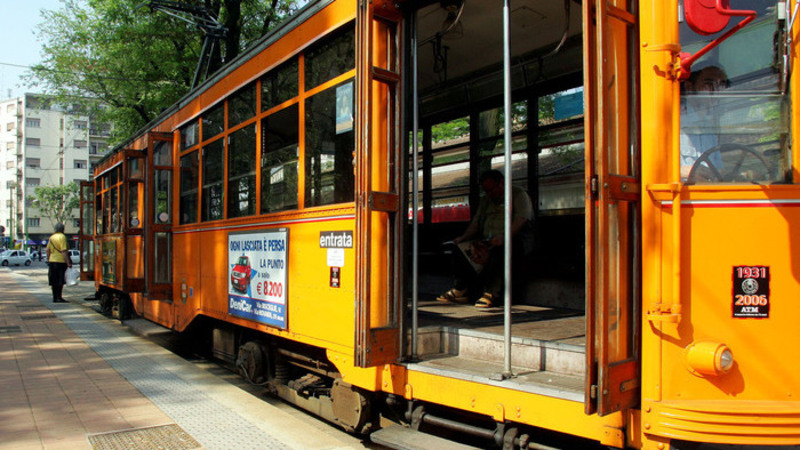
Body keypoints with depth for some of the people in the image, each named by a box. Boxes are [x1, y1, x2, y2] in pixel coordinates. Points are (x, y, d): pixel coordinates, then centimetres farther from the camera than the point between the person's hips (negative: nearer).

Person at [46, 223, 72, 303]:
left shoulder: (51, 237, 11)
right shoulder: (62, 237, -10)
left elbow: (48, 250, 13)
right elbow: (64, 251, -17)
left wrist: (48, 260, 22)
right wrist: (68, 262, -17)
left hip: (52, 261, 7)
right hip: (61, 261, -7)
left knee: (54, 281, 11)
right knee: (60, 281, -3)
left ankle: (55, 297, 16)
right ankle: (59, 297, -6)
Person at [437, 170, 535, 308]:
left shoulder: (519, 194, 1)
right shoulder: (486, 200, 23)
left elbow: (521, 219, -15)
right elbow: (476, 222, 18)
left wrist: (504, 237, -30)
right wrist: (463, 238, -1)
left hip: (515, 239, -7)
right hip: (487, 241, 7)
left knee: (498, 251, -40)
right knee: (461, 249, -14)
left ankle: (491, 294, -35)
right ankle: (460, 289, -17)